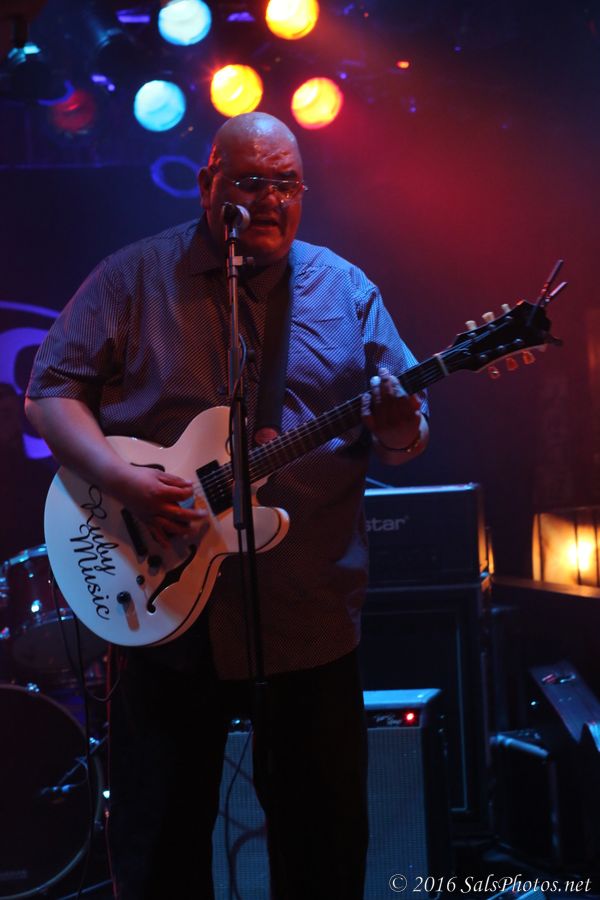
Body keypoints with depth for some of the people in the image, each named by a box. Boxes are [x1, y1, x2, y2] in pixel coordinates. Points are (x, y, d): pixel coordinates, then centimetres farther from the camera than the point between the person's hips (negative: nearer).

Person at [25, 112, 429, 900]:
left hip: (312, 617, 2)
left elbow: (407, 433, 7)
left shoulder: (347, 292, 6)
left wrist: (396, 428, -18)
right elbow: (52, 391, -2)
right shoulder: (135, 279, 0)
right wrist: (119, 478, -19)